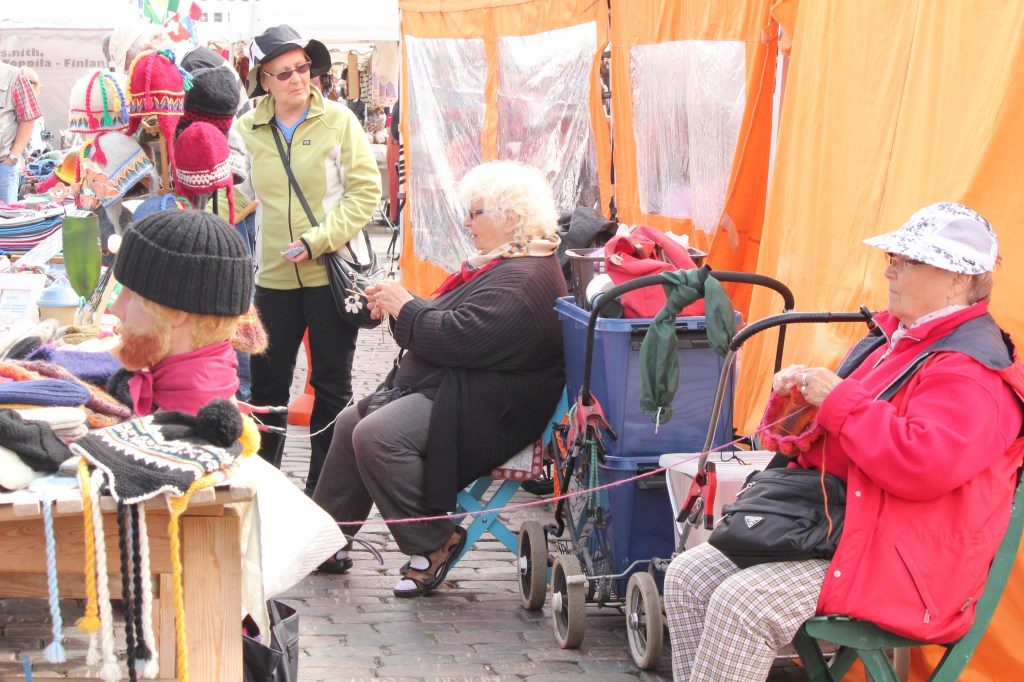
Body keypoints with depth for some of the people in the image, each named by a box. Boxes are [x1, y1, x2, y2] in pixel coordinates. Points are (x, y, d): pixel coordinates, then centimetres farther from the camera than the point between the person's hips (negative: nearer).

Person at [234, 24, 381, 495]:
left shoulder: (338, 120, -4)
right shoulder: (247, 130, 3)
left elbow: (366, 191, -7)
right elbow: (237, 196, 12)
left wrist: (318, 240, -16)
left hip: (332, 273, -2)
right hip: (274, 276, 2)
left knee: (332, 386, 7)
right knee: (267, 385, 10)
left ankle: (323, 489, 19)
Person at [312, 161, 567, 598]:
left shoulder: (520, 282, -21)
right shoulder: (503, 265, 17)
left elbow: (457, 337, -28)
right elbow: (454, 321, 22)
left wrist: (405, 307, -11)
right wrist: (398, 307, 6)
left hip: (489, 412, -13)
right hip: (449, 388, 13)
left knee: (377, 436, -28)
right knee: (352, 422, 12)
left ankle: (433, 544, -14)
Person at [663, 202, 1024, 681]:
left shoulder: (971, 371, -15)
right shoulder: (892, 340, 17)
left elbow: (923, 465, -30)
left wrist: (837, 400, -21)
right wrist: (799, 391, 5)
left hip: (901, 564, -10)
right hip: (830, 526, 10)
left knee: (742, 603, -27)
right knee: (688, 577, -2)